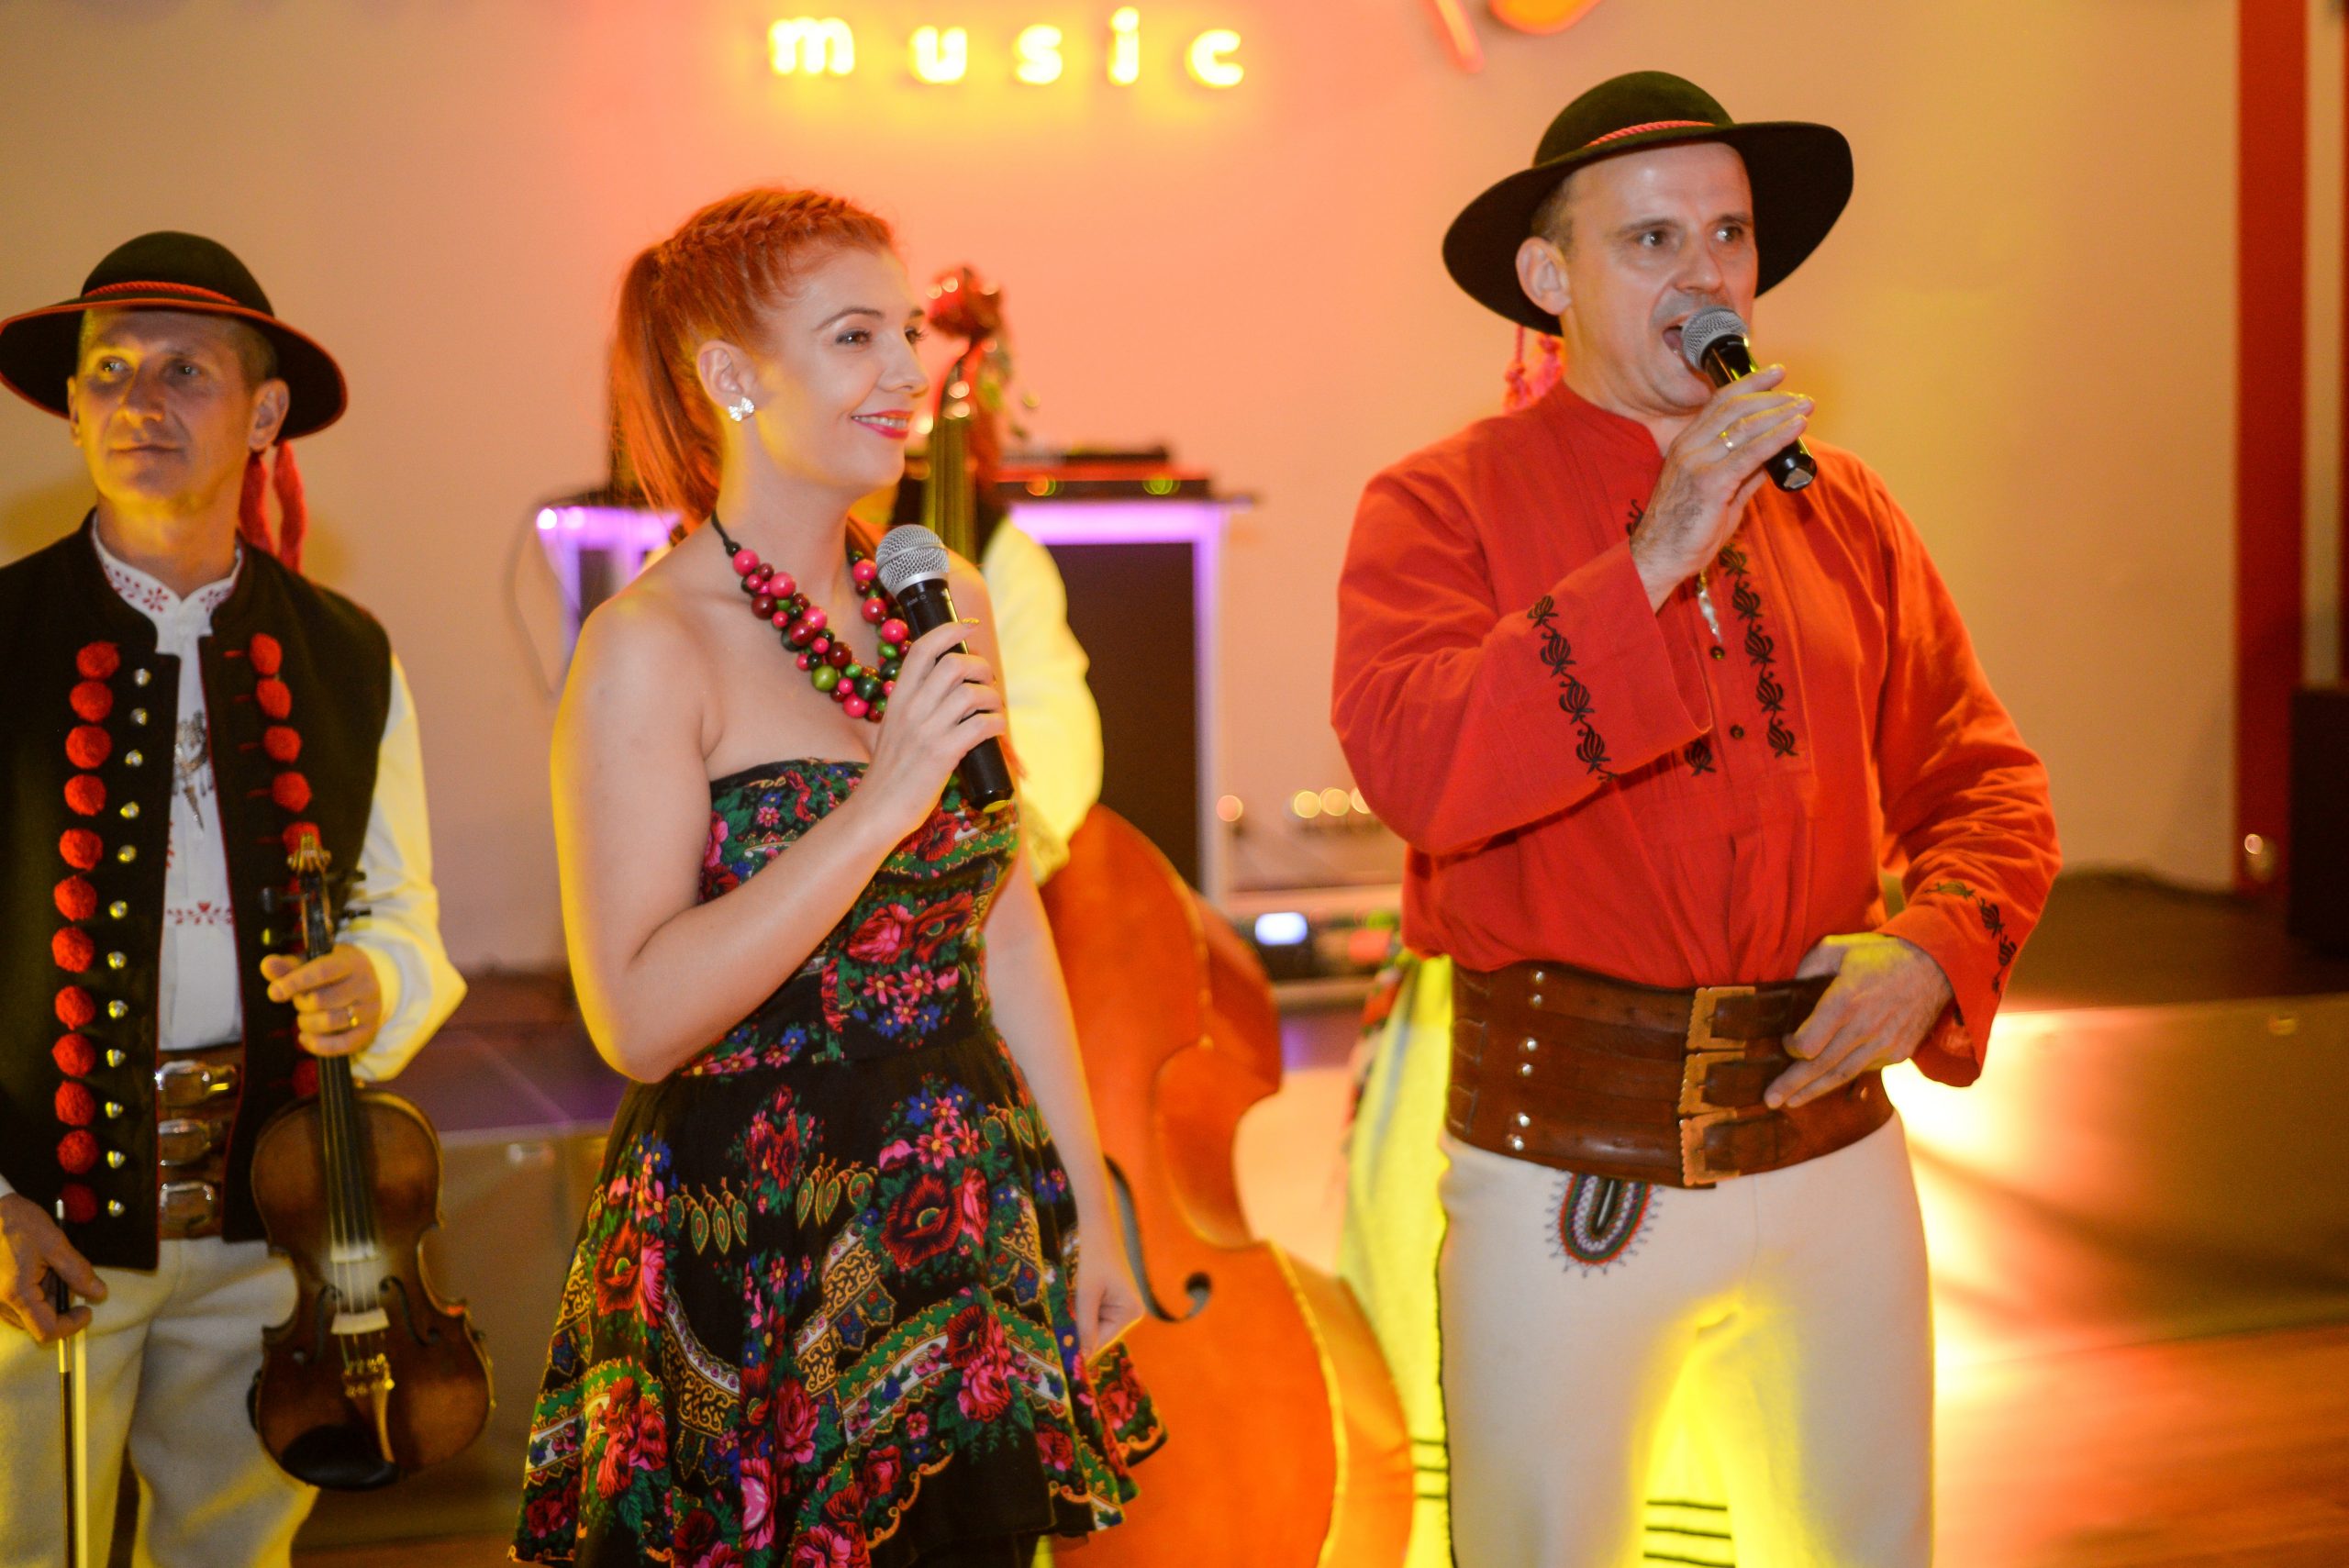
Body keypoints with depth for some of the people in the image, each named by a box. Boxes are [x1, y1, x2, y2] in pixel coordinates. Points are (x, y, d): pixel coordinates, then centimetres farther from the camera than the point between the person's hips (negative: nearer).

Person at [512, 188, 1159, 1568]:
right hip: (755, 1264, -6)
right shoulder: (651, 648, -14)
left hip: (972, 1231, 6)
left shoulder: (946, 602, 6)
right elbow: (639, 1015, -21)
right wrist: (884, 803, -25)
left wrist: (1090, 1211, 11)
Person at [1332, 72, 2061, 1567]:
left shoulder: (1843, 511, 7)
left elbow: (1984, 781, 11)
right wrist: (1650, 565, -23)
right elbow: (1416, 768, -23)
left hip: (1831, 1145, 4)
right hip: (1564, 1163, -4)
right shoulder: (1442, 504, -6)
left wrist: (1935, 946, -8)